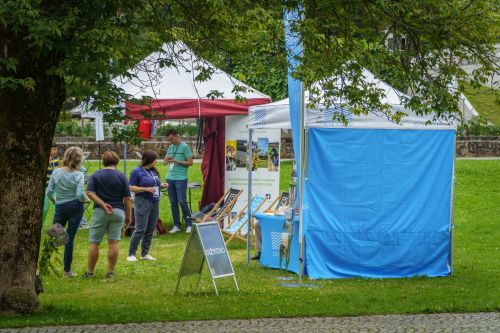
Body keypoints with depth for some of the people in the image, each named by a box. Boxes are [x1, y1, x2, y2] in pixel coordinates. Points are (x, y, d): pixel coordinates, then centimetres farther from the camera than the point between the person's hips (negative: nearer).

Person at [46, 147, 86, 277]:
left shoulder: (56, 172, -2)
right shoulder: (78, 175, -10)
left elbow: (49, 191, -4)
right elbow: (80, 194, -19)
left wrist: (53, 200, 15)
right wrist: (85, 200, 2)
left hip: (60, 207, 2)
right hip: (75, 207, -2)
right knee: (69, 239, 3)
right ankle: (67, 270, 7)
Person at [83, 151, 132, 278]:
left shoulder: (96, 175, 2)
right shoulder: (121, 176, 0)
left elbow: (89, 192, -10)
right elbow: (127, 198, -2)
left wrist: (102, 204, -12)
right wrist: (128, 215, 6)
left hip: (100, 211, 0)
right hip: (118, 211, 0)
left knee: (94, 243, 6)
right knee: (113, 243, 3)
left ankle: (90, 272, 9)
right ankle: (111, 272, 4)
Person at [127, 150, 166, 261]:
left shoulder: (154, 171, 14)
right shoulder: (137, 171, -6)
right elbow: (131, 188, -9)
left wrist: (162, 186, 4)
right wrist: (146, 189, -18)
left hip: (155, 202, 7)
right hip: (143, 202, -7)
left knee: (150, 230, 7)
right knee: (140, 230, -10)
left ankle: (145, 253, 16)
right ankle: (131, 254, -2)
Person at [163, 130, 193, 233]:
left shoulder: (185, 147, -6)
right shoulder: (170, 148, 14)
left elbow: (190, 162, -9)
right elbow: (164, 162, 20)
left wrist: (176, 161, -15)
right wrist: (166, 160, -4)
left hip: (180, 179, -7)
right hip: (170, 178, 7)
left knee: (182, 202, -7)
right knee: (173, 203, 8)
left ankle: (189, 225, 2)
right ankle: (176, 225, 14)